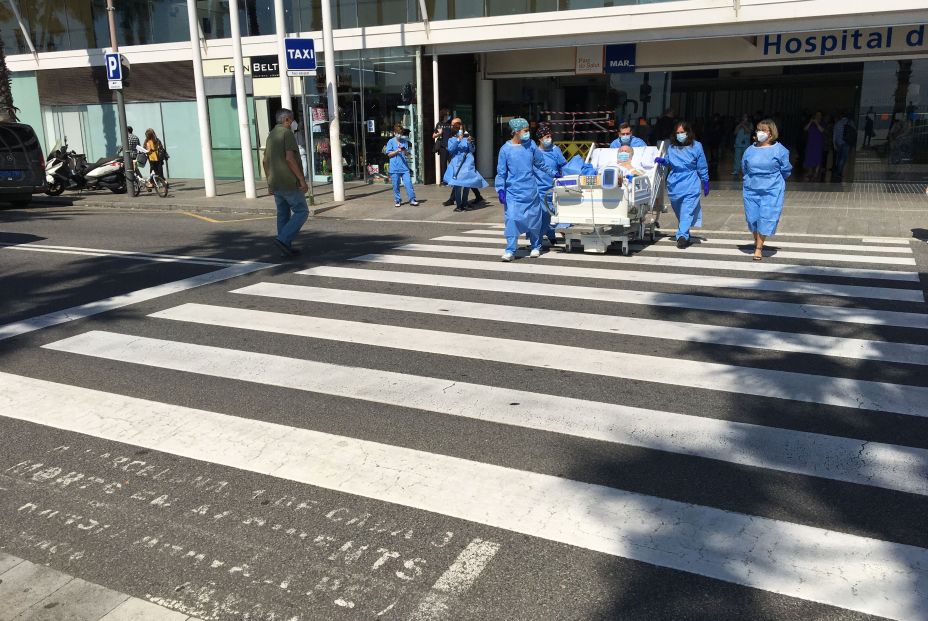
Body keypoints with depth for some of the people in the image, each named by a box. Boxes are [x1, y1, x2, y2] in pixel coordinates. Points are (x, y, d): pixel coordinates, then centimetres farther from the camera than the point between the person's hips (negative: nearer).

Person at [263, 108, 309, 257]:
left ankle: (286, 247, 13)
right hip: (289, 183, -8)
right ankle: (283, 239, -12)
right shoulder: (287, 133, -10)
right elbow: (289, 158, -21)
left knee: (283, 215, 12)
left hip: (275, 184, 8)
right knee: (301, 212, -1)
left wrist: (270, 183, 24)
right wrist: (302, 180, -19)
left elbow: (265, 161, 18)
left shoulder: (271, 135, 16)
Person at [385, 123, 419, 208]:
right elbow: (389, 154, 0)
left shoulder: (405, 141, 10)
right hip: (395, 167, -1)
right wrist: (397, 151, -14)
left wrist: (405, 152, -13)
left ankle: (412, 199, -1)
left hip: (404, 166, 1)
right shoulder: (391, 142, 3)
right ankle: (397, 200, 15)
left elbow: (407, 154, 10)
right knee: (396, 185, 4)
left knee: (408, 183, -5)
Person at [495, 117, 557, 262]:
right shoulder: (506, 149, -3)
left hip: (530, 190, 3)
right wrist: (500, 190, -7)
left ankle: (536, 247, 23)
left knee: (534, 219, 7)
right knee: (512, 219, -12)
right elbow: (501, 172, 0)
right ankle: (510, 250, -7)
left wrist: (553, 173, 23)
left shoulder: (530, 145, 4)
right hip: (513, 191, -2)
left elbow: (540, 163, 17)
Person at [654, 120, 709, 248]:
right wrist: (662, 160, 3)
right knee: (679, 212, 5)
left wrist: (705, 183, 6)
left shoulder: (696, 146, -1)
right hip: (674, 185, 3)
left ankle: (682, 235, -1)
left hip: (691, 186, -3)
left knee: (687, 211, -2)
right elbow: (668, 162, 24)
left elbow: (702, 167, 4)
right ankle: (684, 235, 9)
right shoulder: (672, 148, 5)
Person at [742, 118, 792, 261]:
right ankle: (756, 241, 32)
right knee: (752, 217, 8)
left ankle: (759, 248, 1)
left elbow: (786, 170, 5)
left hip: (771, 191, -3)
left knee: (766, 219, -7)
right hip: (751, 189, 3)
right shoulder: (750, 150, 5)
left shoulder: (779, 150, -4)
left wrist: (773, 180, 12)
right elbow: (744, 167, 20)